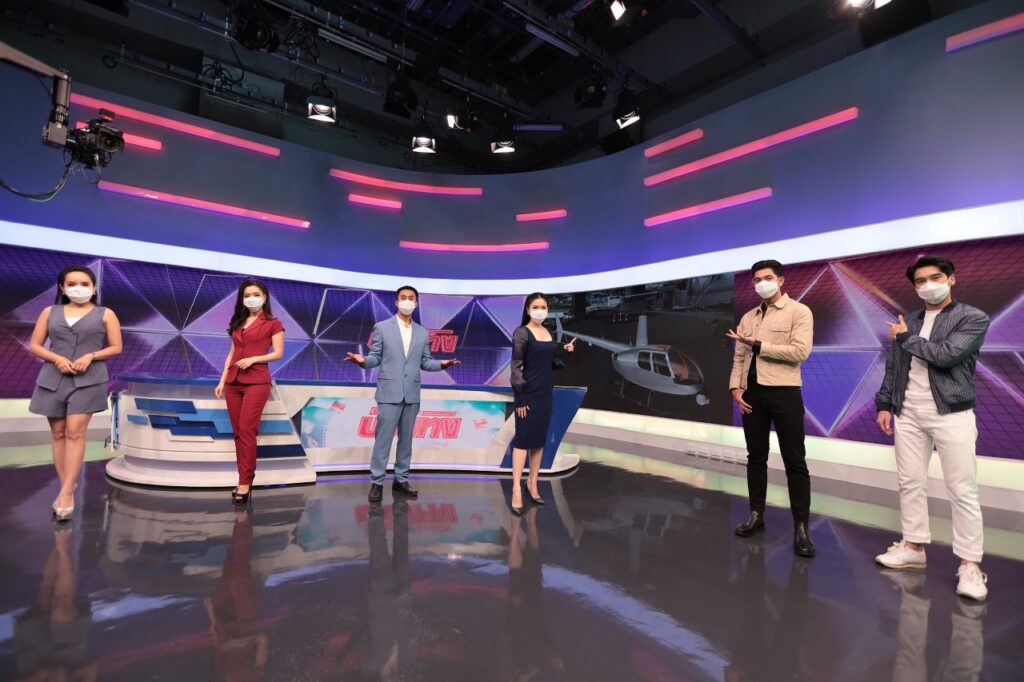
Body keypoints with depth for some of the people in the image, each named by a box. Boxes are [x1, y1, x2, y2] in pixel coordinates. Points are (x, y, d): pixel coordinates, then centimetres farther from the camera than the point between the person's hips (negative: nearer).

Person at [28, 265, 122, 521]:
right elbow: (34, 345, 9)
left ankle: (66, 491, -8)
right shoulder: (49, 312, 11)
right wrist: (57, 359, -9)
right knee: (58, 433, 5)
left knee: (75, 431, -10)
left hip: (88, 379, -3)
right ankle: (66, 486, 14)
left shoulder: (105, 314, 5)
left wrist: (91, 356, -13)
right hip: (53, 378, 3)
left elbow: (116, 348, 3)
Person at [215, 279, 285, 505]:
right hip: (233, 383, 6)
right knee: (238, 432, 6)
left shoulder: (273, 323, 1)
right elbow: (232, 353, 17)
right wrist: (222, 380, 10)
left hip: (257, 382, -6)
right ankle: (244, 478, 15)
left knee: (247, 430, -10)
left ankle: (245, 482, -3)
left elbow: (278, 353, -3)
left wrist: (253, 359, -16)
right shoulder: (237, 322, 17)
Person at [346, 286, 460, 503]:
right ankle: (377, 482, 11)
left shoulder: (422, 333, 10)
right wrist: (363, 360, -20)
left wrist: (442, 364, -9)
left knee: (406, 438, 10)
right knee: (383, 438, -1)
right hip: (389, 392, -3)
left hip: (412, 394, 3)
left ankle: (401, 480, 21)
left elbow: (425, 362, 9)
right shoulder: (382, 327, 1)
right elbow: (376, 358, 0)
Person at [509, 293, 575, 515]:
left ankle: (532, 482, 21)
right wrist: (520, 398, -17)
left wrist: (565, 352, -2)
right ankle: (517, 489, -1)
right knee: (523, 439, -4)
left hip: (545, 392, 7)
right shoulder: (522, 333, -10)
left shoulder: (547, 332, 10)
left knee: (539, 440, 11)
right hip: (528, 394, -6)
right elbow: (516, 366, -13)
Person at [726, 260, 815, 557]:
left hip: (784, 392, -5)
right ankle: (756, 515, 23)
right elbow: (739, 357, 12)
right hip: (753, 393, 5)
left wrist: (758, 344, -12)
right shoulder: (748, 317, 14)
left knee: (794, 461, 0)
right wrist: (736, 387, -1)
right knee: (756, 457, 12)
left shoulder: (799, 311, -2)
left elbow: (800, 352, -15)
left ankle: (800, 527, 9)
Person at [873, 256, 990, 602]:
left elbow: (946, 355, -19)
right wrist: (884, 404, 6)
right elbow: (892, 368, 13)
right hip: (908, 414, 5)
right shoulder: (906, 323, 12)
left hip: (951, 415, -4)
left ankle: (969, 564, 9)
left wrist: (906, 339, -6)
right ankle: (914, 547, 22)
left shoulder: (973, 318, -2)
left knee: (963, 492, -1)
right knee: (910, 483, 10)